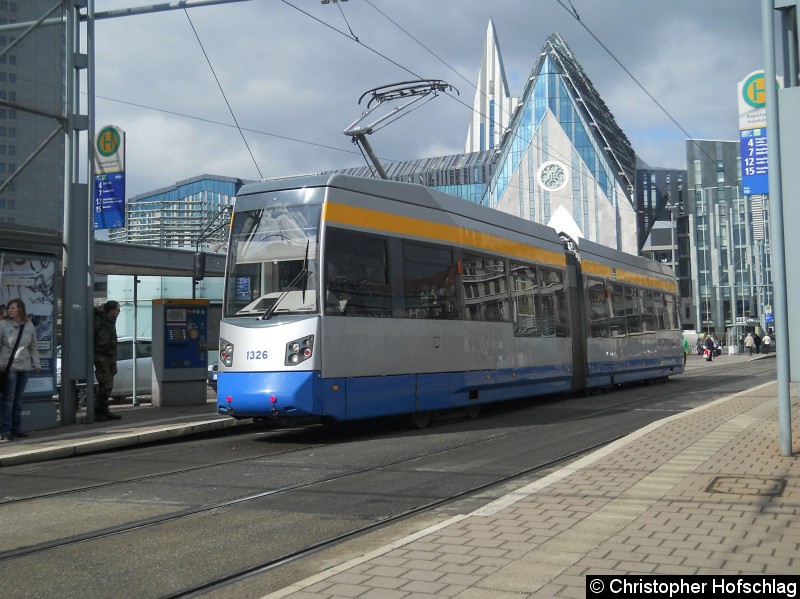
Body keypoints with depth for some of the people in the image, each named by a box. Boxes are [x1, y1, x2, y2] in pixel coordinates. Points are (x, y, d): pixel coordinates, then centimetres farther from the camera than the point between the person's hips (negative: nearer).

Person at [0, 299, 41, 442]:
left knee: (18, 398, 11)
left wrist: (36, 363, 9)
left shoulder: (29, 325, 7)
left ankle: (16, 428, 18)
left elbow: (34, 347, 12)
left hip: (25, 367, 4)